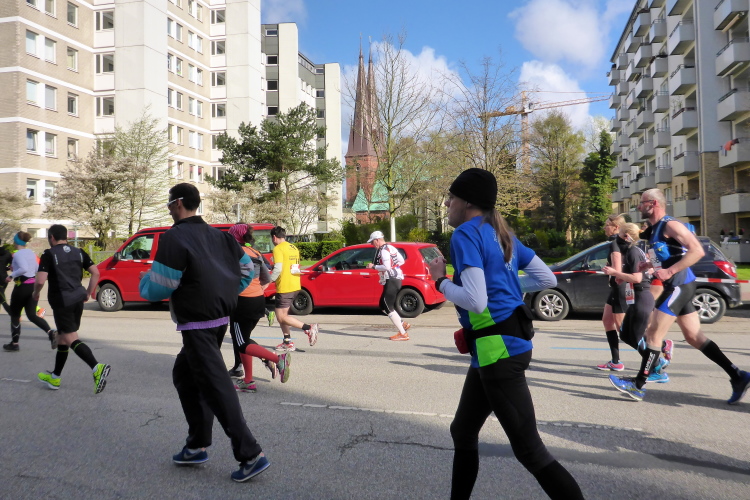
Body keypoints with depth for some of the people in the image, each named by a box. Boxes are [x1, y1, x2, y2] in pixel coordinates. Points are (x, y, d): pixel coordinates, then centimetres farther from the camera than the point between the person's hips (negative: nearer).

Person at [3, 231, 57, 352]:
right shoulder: (31, 252, 11)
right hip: (33, 285, 7)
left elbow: (24, 268, -27)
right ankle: (51, 332, -15)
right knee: (32, 315, 8)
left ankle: (14, 343, 17)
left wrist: (11, 275, -17)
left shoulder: (17, 254, -12)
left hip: (22, 286, -7)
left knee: (14, 315, 10)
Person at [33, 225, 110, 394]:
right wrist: (89, 292, 13)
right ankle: (55, 377, 29)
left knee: (71, 339, -10)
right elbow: (95, 273, 3)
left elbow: (40, 280, -16)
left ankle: (97, 368, -29)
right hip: (77, 300, 7)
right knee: (62, 337, 19)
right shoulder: (79, 252, 9)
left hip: (61, 302, -7)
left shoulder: (49, 255, -8)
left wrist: (36, 293, 4)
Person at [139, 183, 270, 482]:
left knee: (217, 389, -6)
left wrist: (143, 281, 7)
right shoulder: (217, 234, 10)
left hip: (198, 325, -9)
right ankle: (197, 446, 26)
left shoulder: (174, 238, -14)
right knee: (185, 377, 21)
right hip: (219, 319, 9)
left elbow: (159, 287, -16)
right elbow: (246, 269, 13)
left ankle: (251, 455, -4)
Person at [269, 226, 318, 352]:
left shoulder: (278, 249, -11)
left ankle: (309, 328, -11)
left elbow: (278, 269, -22)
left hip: (284, 288, -9)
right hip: (295, 286, 9)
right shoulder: (294, 248, 15)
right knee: (282, 315, 17)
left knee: (281, 317, -3)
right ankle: (287, 342, 15)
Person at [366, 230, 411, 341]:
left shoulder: (384, 250, -14)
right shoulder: (391, 248, 16)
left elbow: (387, 267, -23)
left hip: (391, 281, -10)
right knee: (383, 305, 16)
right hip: (396, 279, 10)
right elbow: (401, 261, 20)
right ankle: (403, 324, 16)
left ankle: (402, 334, -7)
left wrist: (373, 266, -12)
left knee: (388, 307, -7)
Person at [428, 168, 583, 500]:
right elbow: (547, 279, 15)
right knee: (463, 432, 20)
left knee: (529, 450, -2)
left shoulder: (466, 234, -13)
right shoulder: (501, 233, 12)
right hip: (500, 347, 10)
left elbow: (475, 300, -24)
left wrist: (440, 281, -8)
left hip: (499, 350, -10)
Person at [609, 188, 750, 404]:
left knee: (654, 335, -6)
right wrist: (648, 265, 10)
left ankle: (638, 386, 1)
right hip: (677, 287, 10)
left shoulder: (670, 225, -14)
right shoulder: (656, 228, 15)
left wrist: (670, 271, -26)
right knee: (694, 337, 11)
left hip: (680, 286, -10)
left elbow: (697, 250, -22)